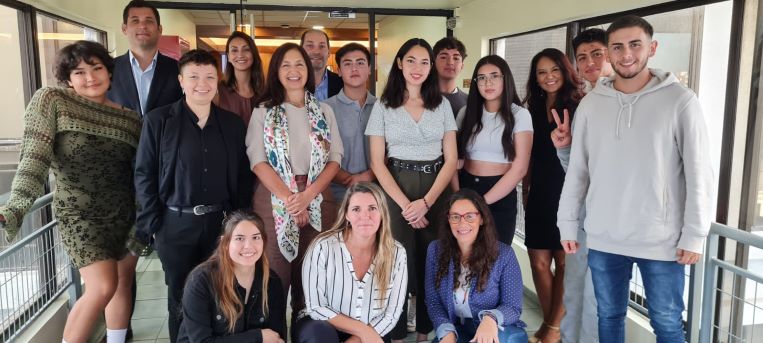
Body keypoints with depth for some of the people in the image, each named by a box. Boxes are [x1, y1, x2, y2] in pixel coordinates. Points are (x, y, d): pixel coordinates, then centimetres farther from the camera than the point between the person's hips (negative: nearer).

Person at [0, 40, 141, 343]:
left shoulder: (129, 118, 3)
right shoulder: (51, 101, -7)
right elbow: (34, 159, -16)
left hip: (125, 213, 5)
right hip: (80, 214, -4)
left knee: (123, 283, 11)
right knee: (103, 288, -13)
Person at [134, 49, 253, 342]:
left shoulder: (233, 123, 5)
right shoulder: (158, 120, -3)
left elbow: (243, 176, 8)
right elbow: (144, 175, -2)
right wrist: (153, 225, -7)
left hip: (221, 222, 2)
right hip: (175, 224, -2)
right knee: (180, 297, 11)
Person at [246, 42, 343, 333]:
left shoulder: (324, 111, 11)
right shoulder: (263, 112, 6)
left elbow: (335, 159, 4)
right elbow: (257, 160, -4)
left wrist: (307, 195, -11)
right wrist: (288, 198, -15)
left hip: (317, 202, 2)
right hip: (274, 201, -1)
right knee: (274, 277, 0)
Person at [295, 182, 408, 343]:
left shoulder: (396, 253, -9)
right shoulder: (323, 247, -16)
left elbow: (391, 315, -4)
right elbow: (316, 308, -11)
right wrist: (362, 330, -17)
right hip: (321, 329, -2)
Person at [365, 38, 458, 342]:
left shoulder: (442, 105, 6)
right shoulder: (383, 106, 2)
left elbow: (451, 159, 2)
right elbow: (377, 163, -3)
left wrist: (426, 201, -10)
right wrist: (405, 203, -12)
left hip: (436, 190, 2)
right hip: (395, 191, -1)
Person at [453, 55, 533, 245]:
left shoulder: (519, 115, -3)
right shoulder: (466, 113, 5)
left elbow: (519, 168, -9)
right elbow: (456, 159, 4)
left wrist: (483, 201, -13)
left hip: (500, 197, -2)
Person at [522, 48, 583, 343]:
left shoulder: (579, 107, -5)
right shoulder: (533, 109, 10)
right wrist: (526, 190, 12)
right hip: (540, 194, 5)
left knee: (564, 261, 7)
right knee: (539, 262, 8)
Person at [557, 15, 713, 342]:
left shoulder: (680, 100, -7)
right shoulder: (591, 103, 2)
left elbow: (699, 174, -6)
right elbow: (577, 170, 6)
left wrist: (694, 235, -7)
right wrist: (567, 224, 6)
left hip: (661, 240, -2)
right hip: (603, 239, 3)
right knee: (609, 317, 16)